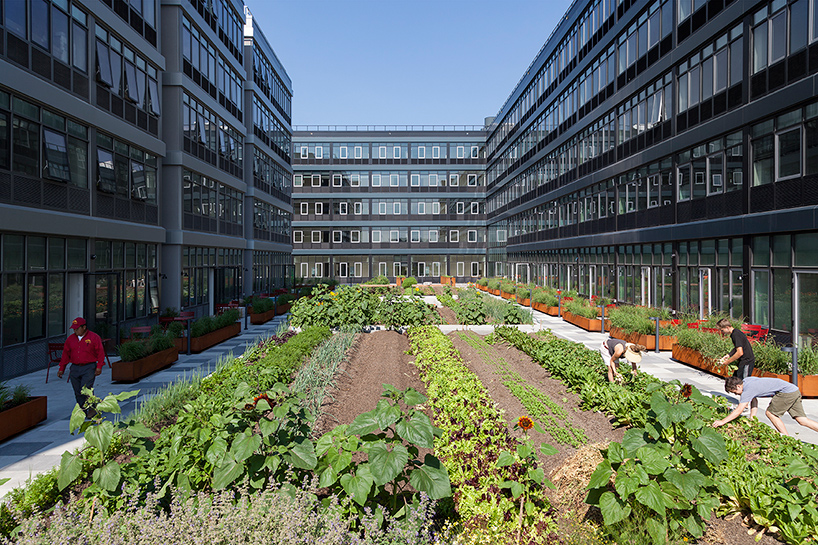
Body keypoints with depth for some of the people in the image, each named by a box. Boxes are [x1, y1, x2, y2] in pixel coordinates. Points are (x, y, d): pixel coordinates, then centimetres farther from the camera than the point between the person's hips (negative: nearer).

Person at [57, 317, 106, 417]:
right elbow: (65, 354, 18)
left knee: (86, 388, -15)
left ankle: (91, 408, 2)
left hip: (89, 368, -5)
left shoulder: (94, 337, -2)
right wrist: (61, 369, 16)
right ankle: (82, 411, 17)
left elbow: (100, 353, -2)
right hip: (75, 368, 5)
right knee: (78, 392, 6)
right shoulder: (70, 339, 12)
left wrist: (99, 367, -8)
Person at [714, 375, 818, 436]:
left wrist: (722, 422, -18)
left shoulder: (748, 390, -20)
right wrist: (751, 418, 13)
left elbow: (738, 411, -21)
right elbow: (754, 400, 18)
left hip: (787, 391, -9)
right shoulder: (746, 381, 7)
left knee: (770, 413, -3)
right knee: (802, 420, 8)